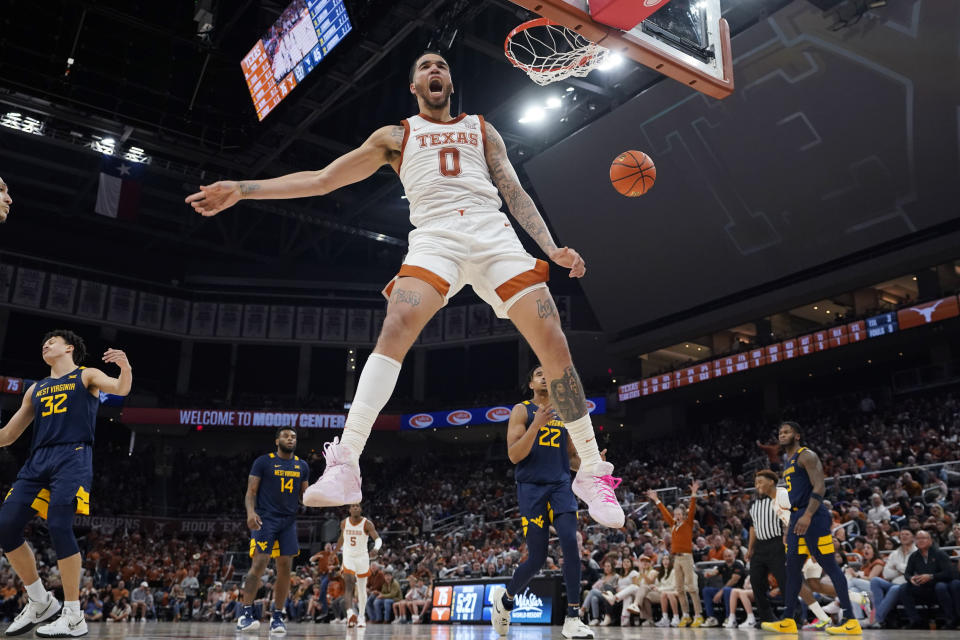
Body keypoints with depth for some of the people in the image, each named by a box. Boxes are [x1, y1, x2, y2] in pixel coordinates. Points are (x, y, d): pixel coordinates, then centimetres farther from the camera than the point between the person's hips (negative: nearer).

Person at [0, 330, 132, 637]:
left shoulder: (87, 376, 11)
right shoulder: (36, 389, 25)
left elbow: (120, 389, -9)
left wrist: (125, 368, -30)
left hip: (73, 457, -6)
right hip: (37, 461, 6)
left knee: (59, 526, -20)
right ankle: (40, 601, 13)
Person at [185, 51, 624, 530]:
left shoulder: (482, 130, 27)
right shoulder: (396, 136, 22)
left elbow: (516, 193, 20)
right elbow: (323, 179, 17)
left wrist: (552, 249, 3)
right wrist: (242, 190, 9)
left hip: (493, 234, 2)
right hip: (434, 234, -1)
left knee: (554, 346, -11)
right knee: (397, 328, -31)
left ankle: (592, 473, 2)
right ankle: (345, 465, -33)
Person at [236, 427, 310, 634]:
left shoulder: (302, 466, 11)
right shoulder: (263, 461, -2)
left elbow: (305, 495, 16)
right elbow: (251, 491, -4)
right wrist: (251, 512, -22)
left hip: (289, 521, 5)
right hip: (265, 519, -4)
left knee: (285, 568, 2)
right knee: (259, 564, -14)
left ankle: (277, 616, 11)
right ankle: (245, 614, -6)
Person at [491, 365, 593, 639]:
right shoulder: (522, 410, 1)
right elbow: (514, 455, -10)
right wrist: (537, 425, -22)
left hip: (560, 486, 4)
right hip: (532, 488, -4)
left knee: (571, 544, -16)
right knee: (537, 557, -3)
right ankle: (505, 598, 26)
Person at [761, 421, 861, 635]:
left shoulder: (806, 456, -7)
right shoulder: (789, 463, 21)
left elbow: (820, 487, -18)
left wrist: (807, 516, -27)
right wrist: (792, 521, 23)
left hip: (813, 517, -10)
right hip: (797, 517, 10)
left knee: (830, 565, -8)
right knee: (792, 567, 9)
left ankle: (850, 621, -5)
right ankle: (787, 621, 14)